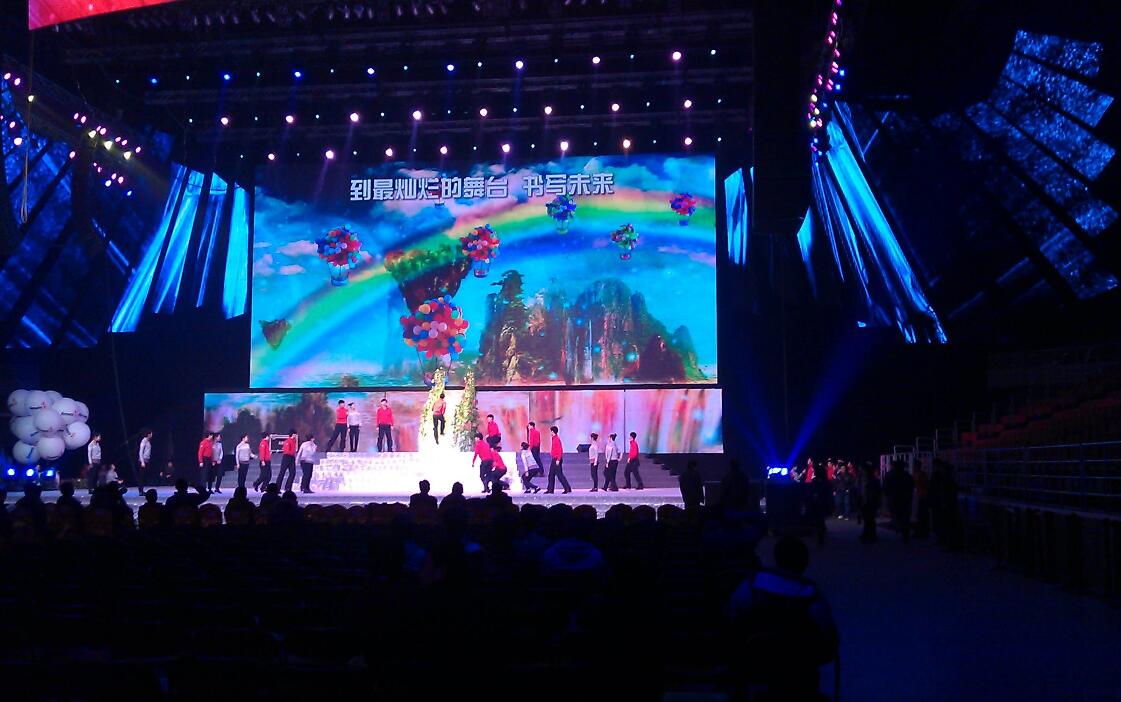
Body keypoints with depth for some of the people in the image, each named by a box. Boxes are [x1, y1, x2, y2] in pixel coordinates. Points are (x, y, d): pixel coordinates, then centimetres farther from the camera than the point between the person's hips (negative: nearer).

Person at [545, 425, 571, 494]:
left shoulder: (557, 439, -16)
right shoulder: (553, 439, 14)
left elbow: (560, 450, -21)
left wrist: (558, 460, -23)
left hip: (557, 459, -10)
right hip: (554, 459, 10)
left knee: (559, 475, -8)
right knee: (551, 475, 12)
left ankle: (567, 489, -6)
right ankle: (550, 489, 18)